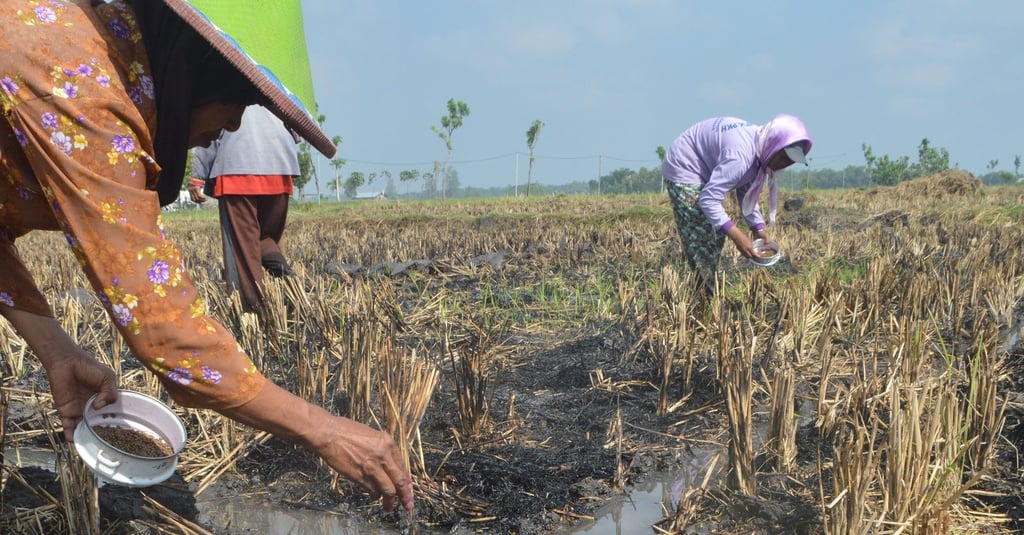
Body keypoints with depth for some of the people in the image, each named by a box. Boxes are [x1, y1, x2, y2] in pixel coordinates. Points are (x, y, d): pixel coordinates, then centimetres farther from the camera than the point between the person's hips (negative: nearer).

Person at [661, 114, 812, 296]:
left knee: (716, 237, 13)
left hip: (705, 172, 10)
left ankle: (710, 295, 22)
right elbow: (708, 199, -37)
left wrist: (758, 227, -3)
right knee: (701, 242, -13)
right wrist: (736, 235, -41)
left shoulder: (759, 150, -4)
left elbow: (746, 192, 8)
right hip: (684, 170, -10)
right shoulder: (740, 154, -35)